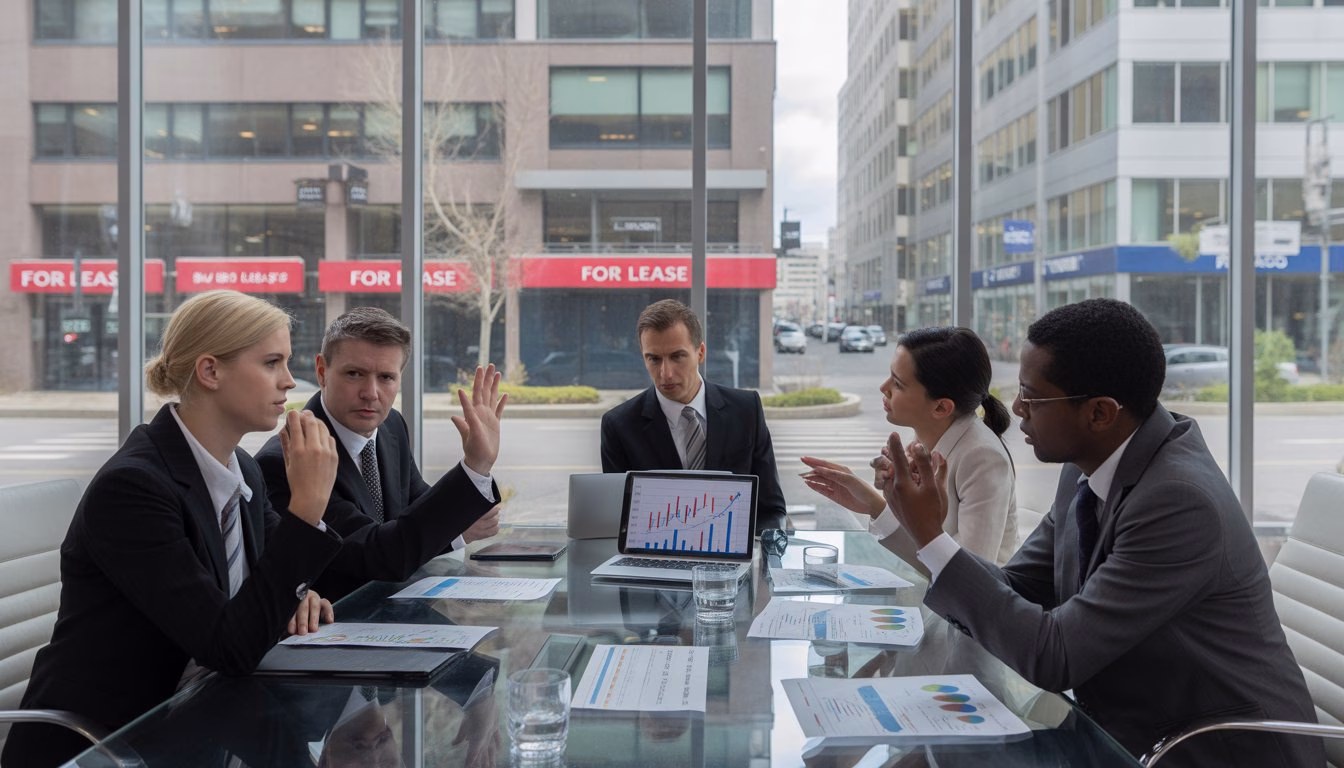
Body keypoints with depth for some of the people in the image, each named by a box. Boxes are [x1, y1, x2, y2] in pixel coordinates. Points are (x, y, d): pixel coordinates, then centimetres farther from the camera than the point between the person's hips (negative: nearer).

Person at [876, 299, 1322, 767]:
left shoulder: (1178, 501, -28)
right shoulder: (1089, 466, -3)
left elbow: (1053, 657, -27)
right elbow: (1016, 590, 1)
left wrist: (931, 536, -24)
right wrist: (918, 521, -12)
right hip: (1127, 730, 7)